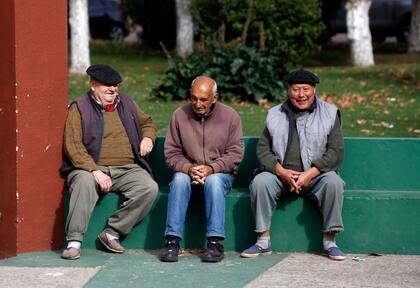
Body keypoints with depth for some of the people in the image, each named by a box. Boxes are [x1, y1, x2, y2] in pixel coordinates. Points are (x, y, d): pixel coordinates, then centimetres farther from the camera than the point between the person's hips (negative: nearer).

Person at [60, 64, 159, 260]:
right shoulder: (79, 108, 2)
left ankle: (112, 233, -16)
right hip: (91, 168, -4)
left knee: (149, 188, -25)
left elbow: (147, 122, 34)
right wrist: (95, 171, -22)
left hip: (128, 169, 4)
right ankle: (74, 241, -32)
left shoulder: (125, 103, 18)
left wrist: (148, 137, 9)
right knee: (84, 181, -38)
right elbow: (73, 147, -8)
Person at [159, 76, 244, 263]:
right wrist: (188, 168, -18)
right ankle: (172, 241, -34)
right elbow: (171, 152, 1)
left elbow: (235, 153, -4)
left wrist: (211, 168, -19)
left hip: (220, 172, -1)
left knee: (214, 181, -35)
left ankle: (215, 242, -35)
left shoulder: (230, 116, -1)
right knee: (180, 179, -32)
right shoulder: (180, 115, 1)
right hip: (188, 171, 1)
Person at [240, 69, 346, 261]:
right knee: (260, 182, -27)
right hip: (281, 175, 2)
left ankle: (329, 241, -21)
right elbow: (263, 149, 5)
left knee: (333, 182, -32)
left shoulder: (329, 114, 4)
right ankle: (264, 241, -20)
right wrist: (282, 172, -13)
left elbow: (336, 152, -4)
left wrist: (309, 174, -17)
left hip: (315, 175, -2)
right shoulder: (275, 115, 11)